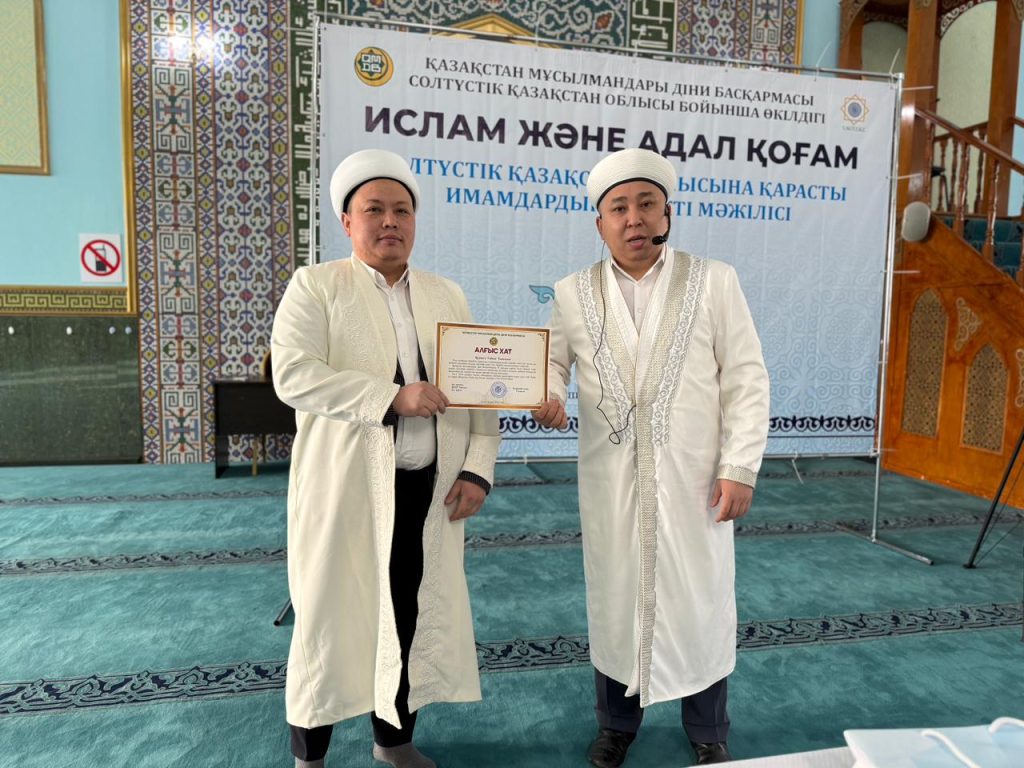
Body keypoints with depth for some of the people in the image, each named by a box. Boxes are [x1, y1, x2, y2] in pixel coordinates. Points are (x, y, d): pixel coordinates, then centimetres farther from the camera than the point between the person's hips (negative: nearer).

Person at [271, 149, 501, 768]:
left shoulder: (448, 295, 12)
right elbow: (293, 374, -15)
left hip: (430, 487, 4)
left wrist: (477, 468, -4)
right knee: (331, 615, 8)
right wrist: (393, 397, -21)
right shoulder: (315, 286, 0)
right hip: (344, 488, -3)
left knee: (418, 614, 13)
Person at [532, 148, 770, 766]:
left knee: (699, 603, 11)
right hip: (611, 482, 1)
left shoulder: (714, 281, 0)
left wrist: (739, 468, -7)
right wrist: (549, 395, -13)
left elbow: (747, 382, -1)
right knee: (614, 600, 14)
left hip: (694, 479, -1)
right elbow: (553, 360, 11)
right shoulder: (573, 293, 3)